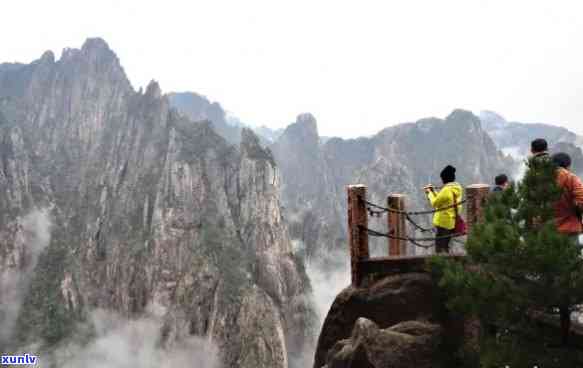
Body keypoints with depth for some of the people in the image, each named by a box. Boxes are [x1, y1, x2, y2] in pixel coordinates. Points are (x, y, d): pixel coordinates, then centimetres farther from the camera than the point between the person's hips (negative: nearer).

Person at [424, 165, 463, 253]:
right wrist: (433, 191, 18)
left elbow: (435, 203, -9)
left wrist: (430, 193, 5)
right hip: (453, 222, 9)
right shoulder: (457, 188, 8)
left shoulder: (446, 190, -19)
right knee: (445, 245, 19)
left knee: (440, 247, -4)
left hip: (443, 222, -9)